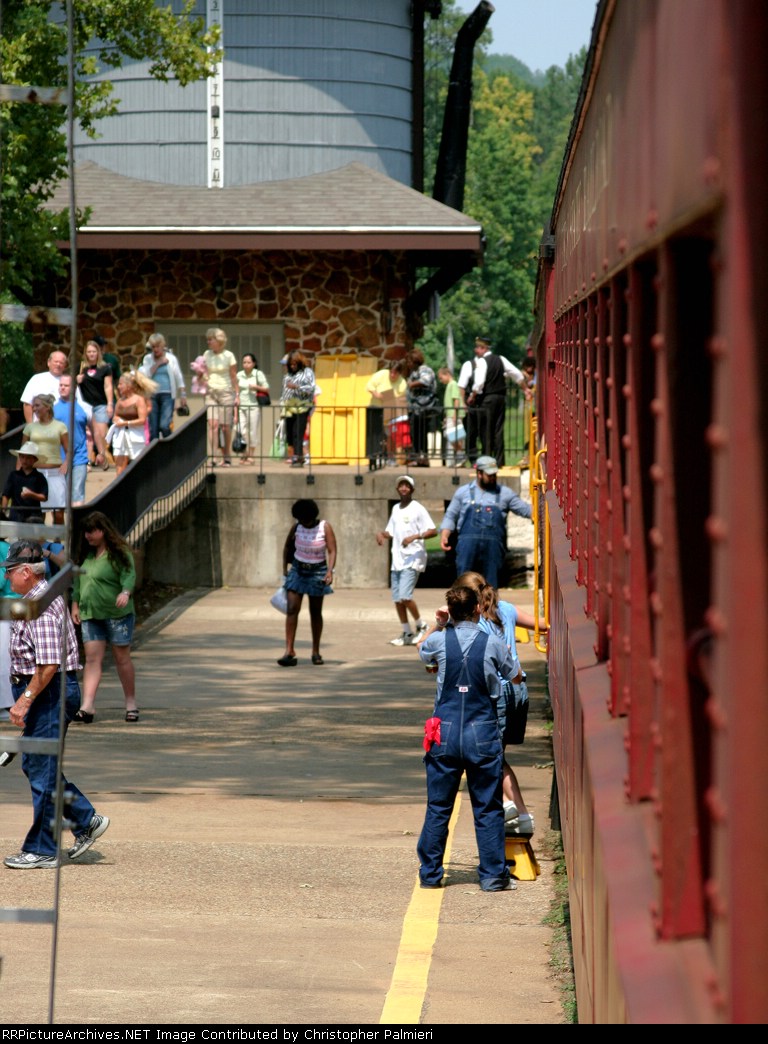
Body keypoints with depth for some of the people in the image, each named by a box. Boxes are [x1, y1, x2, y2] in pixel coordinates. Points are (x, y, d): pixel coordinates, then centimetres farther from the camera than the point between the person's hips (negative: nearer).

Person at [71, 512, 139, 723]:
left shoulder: (119, 553, -7)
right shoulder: (87, 554, 13)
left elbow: (129, 575, -19)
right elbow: (78, 580, 22)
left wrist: (126, 592, -37)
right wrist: (75, 604, 17)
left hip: (117, 613, -5)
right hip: (90, 615, 5)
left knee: (122, 658, 4)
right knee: (92, 659, -3)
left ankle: (131, 703, 17)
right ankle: (87, 708, -11)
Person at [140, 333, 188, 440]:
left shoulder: (171, 358, 6)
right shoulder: (148, 359, 11)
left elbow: (179, 378, 9)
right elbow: (145, 375, -3)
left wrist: (183, 395, 5)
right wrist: (158, 364, -6)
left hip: (167, 395, -2)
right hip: (153, 396, 3)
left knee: (164, 425, -15)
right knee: (152, 428, 1)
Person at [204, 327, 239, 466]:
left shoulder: (228, 356, -3)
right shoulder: (207, 354, 7)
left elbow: (234, 377, 0)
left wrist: (237, 395, -3)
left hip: (226, 392, -2)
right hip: (211, 392, 2)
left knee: (225, 426, -1)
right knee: (213, 424, -11)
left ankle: (227, 458, 11)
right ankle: (213, 458, -15)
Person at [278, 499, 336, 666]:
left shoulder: (325, 527, -12)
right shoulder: (296, 527, -4)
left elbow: (332, 551, -17)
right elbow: (287, 547, 11)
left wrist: (330, 571, -31)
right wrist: (285, 569, 8)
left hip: (317, 572, -2)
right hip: (297, 570, 2)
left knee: (315, 612, 8)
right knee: (292, 609, -10)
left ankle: (316, 652, 18)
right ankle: (289, 650, -13)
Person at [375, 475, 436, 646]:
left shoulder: (418, 509, -5)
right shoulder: (396, 509, 16)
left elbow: (433, 531, -11)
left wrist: (415, 536, -24)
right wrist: (381, 534, 3)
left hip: (412, 560, -7)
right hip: (397, 560, 7)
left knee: (405, 596, -17)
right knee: (397, 599, 6)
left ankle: (421, 626, 1)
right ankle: (407, 633, 16)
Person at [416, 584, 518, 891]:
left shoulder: (439, 640, -3)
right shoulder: (492, 644, -6)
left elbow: (421, 651, 22)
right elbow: (515, 675, 12)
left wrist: (438, 623, 30)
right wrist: (505, 652, 30)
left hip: (445, 735, 1)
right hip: (483, 735, -1)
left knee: (438, 807, 10)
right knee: (488, 809, 6)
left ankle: (430, 873, 14)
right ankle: (493, 875, 7)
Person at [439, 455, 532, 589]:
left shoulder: (504, 493, 14)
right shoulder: (463, 492, 14)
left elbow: (525, 510, 12)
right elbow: (450, 516, 16)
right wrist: (444, 536, 1)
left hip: (493, 547, 1)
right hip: (468, 543, -1)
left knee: (491, 585, 0)